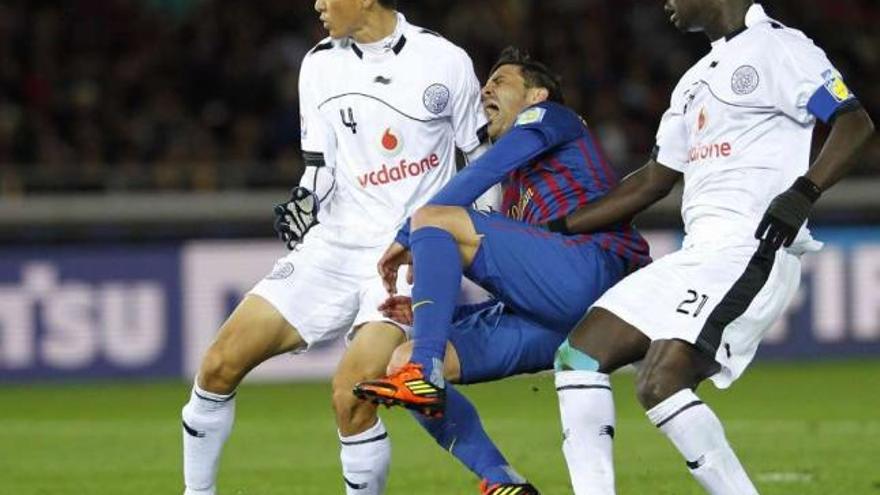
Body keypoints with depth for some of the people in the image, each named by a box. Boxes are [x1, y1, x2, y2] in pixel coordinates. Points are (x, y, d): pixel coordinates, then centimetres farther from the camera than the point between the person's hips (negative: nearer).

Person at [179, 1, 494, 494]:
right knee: (220, 365, -3)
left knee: (351, 393, -24)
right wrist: (304, 202, -11)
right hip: (334, 248, 5)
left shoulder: (445, 61, -4)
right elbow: (320, 169, 9)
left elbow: (483, 161, 5)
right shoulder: (321, 64, 7)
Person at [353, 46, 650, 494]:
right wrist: (431, 309, 20)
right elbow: (515, 295, 31)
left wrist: (406, 238, -1)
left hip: (588, 263, -8)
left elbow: (477, 177, -1)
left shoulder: (548, 117, 16)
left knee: (435, 220, -19)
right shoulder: (517, 191, 37)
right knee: (404, 360, -3)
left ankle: (425, 376, -34)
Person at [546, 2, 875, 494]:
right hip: (699, 252, 10)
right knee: (581, 354, 2)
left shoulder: (776, 47, -3)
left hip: (750, 250, -10)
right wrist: (558, 228, 25)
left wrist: (802, 193, -25)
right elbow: (654, 181, 28)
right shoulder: (697, 80, 25)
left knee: (661, 384, -23)